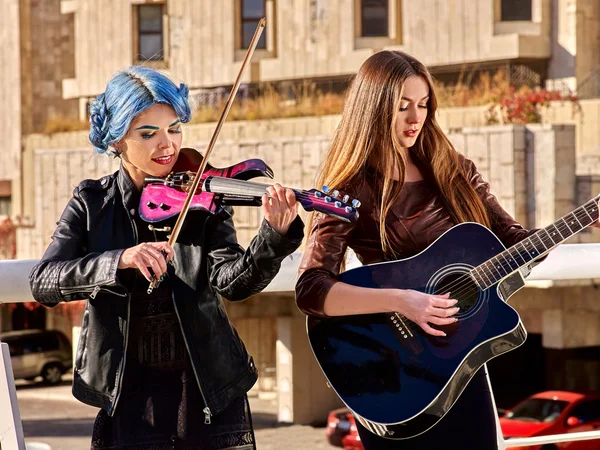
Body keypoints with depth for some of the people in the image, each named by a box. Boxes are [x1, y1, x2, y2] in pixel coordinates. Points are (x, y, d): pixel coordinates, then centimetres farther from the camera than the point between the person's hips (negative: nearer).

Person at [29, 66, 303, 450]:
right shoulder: (92, 204, 1)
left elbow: (232, 281, -16)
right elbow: (43, 283, -12)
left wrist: (274, 237, -36)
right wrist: (120, 260, -27)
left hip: (208, 394, 0)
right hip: (128, 400, 0)